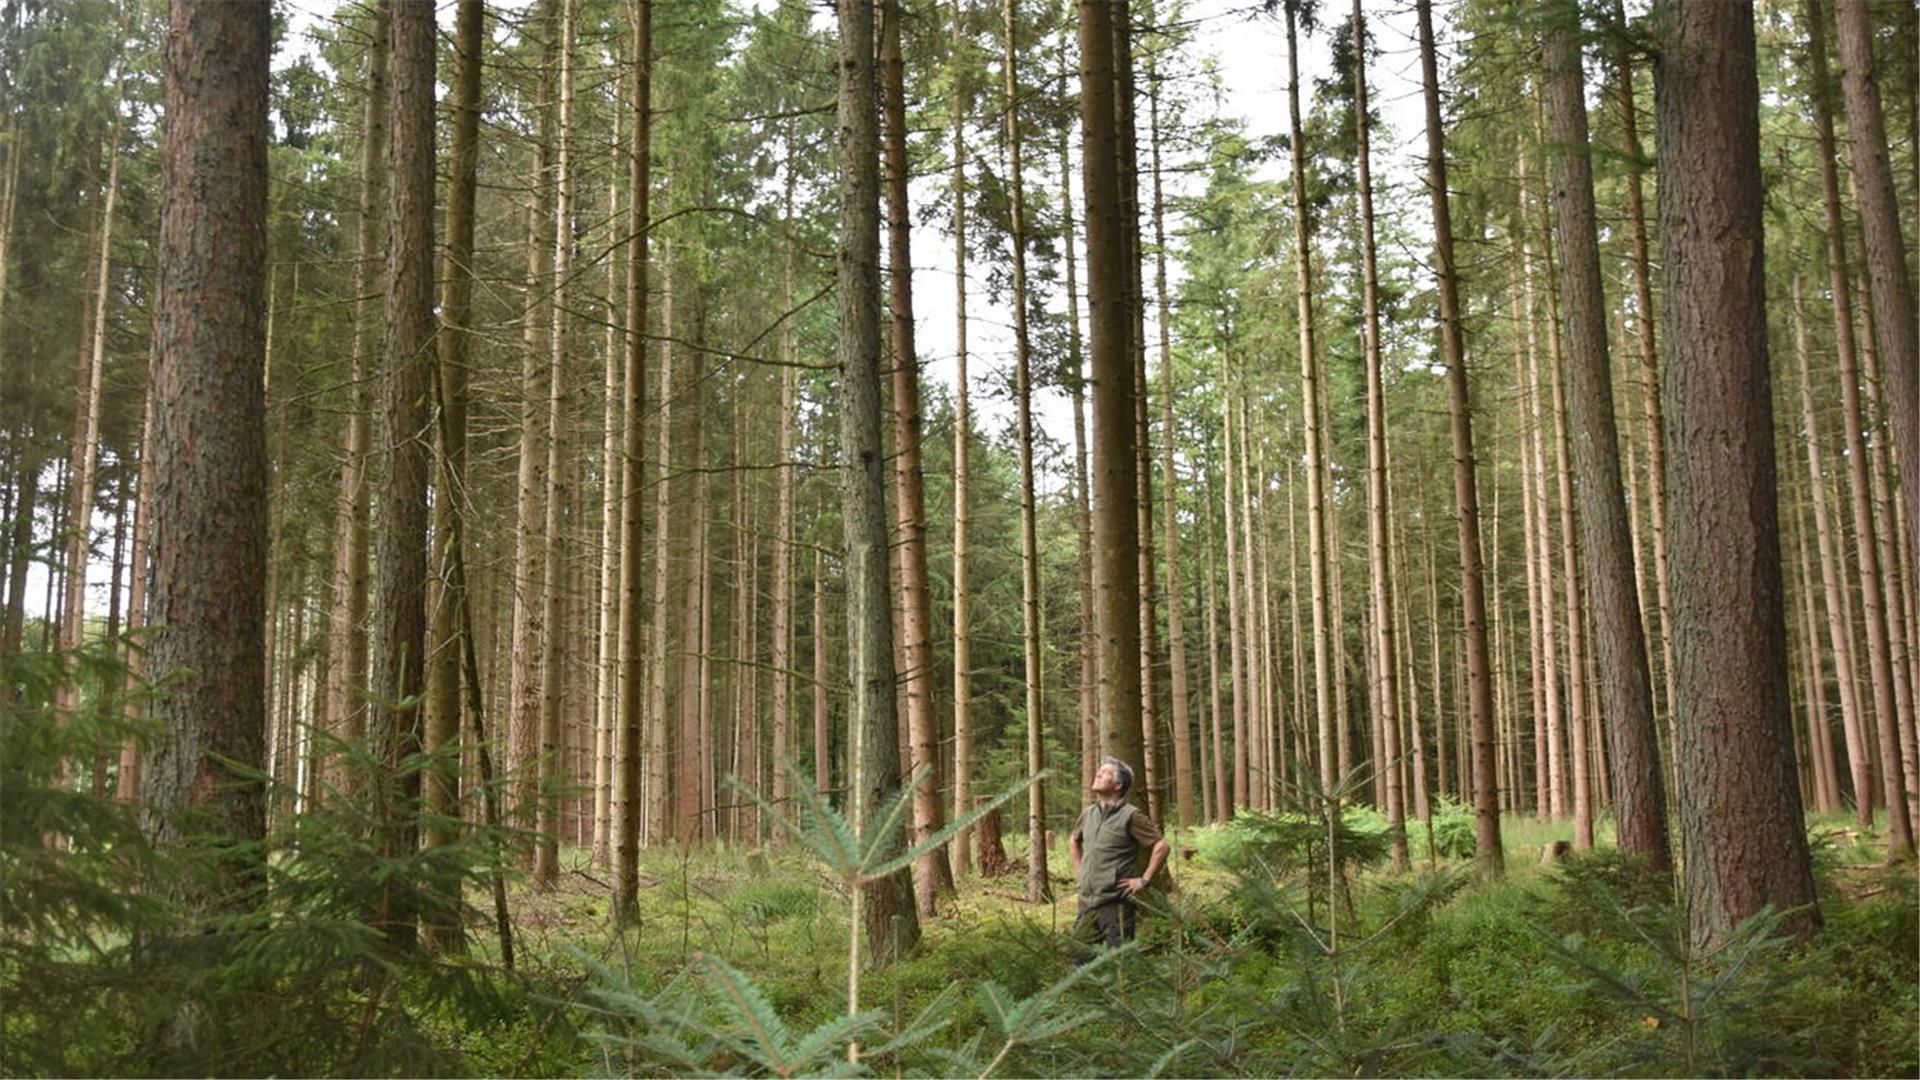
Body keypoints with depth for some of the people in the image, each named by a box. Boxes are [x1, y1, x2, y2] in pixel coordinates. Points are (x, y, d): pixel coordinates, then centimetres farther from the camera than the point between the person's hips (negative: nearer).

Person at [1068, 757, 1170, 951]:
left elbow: (1161, 846, -13)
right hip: (1087, 900, 7)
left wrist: (1144, 880, -12)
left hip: (1116, 902, -6)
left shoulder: (1131, 815, -11)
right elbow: (1073, 841, 30)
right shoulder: (1087, 814, 10)